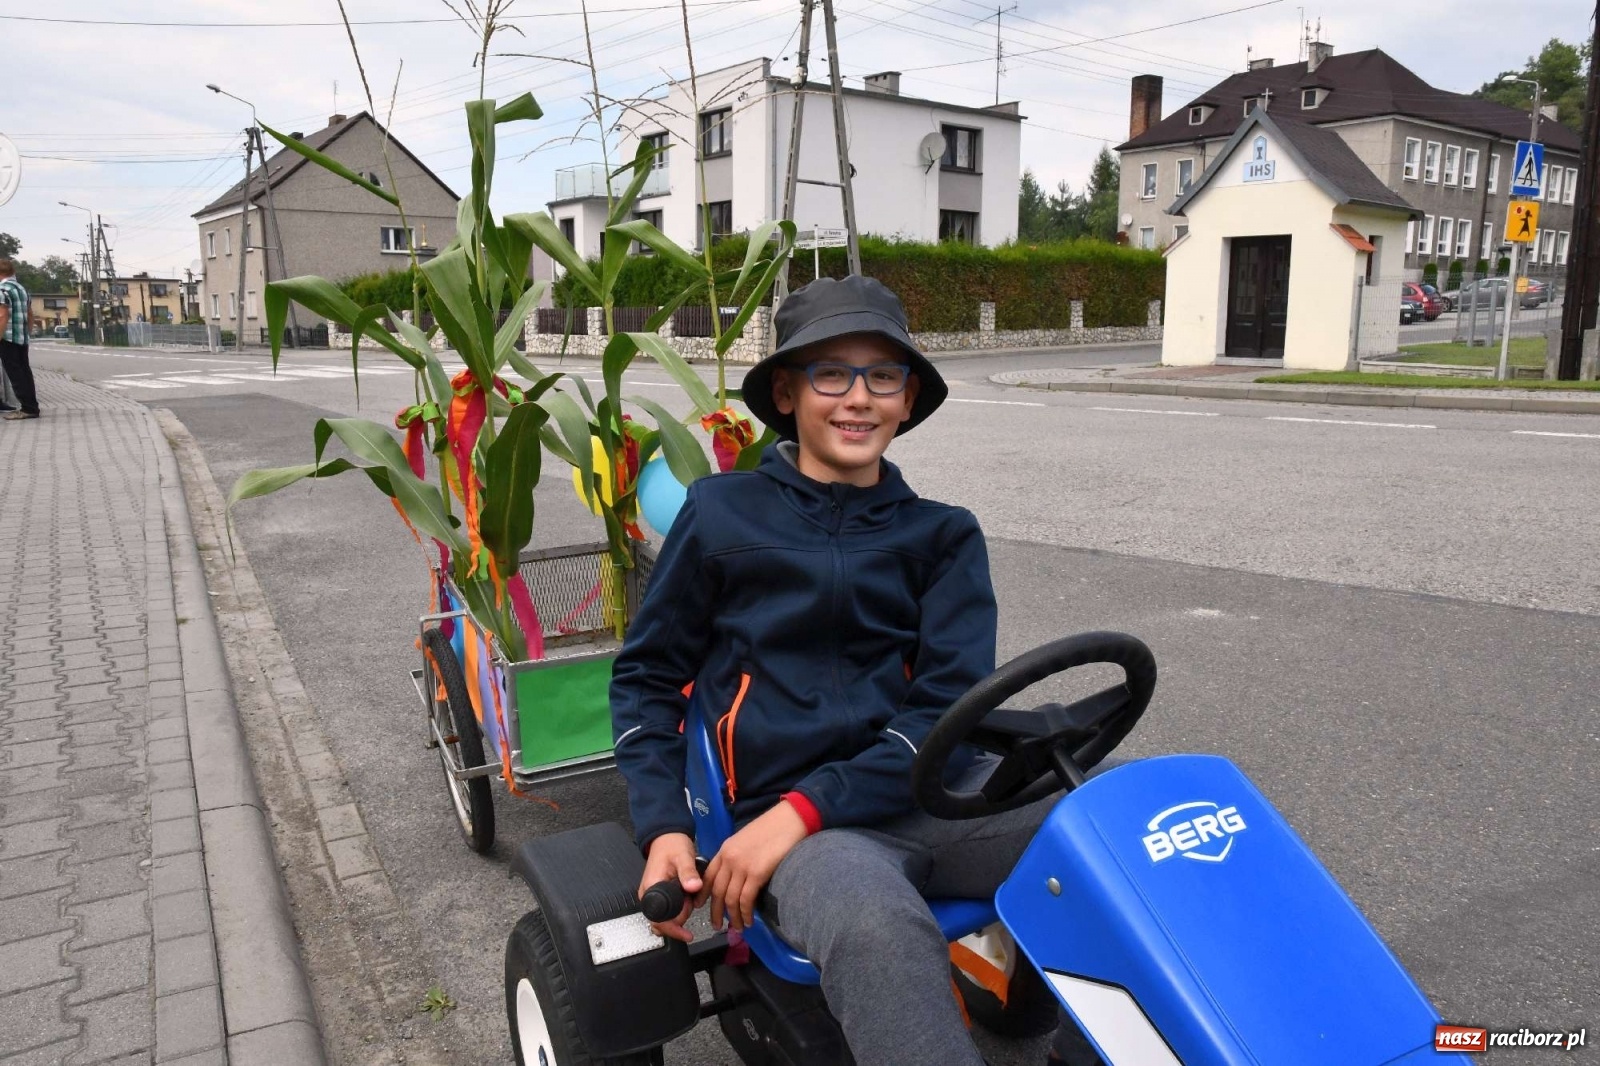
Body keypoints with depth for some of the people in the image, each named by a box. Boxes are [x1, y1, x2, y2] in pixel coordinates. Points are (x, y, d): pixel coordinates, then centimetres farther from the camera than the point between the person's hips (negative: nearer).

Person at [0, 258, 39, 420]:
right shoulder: (21, 288, 14)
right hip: (22, 338, 8)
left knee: (15, 374, -5)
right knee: (24, 372, 9)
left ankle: (28, 408, -8)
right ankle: (31, 406, 10)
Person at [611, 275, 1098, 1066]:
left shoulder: (942, 535, 11)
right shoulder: (721, 512, 6)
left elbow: (948, 707, 0)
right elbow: (646, 677, 13)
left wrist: (804, 808, -13)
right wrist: (663, 828, -1)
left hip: (926, 792, 3)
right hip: (786, 811, -3)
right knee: (877, 928, -38)